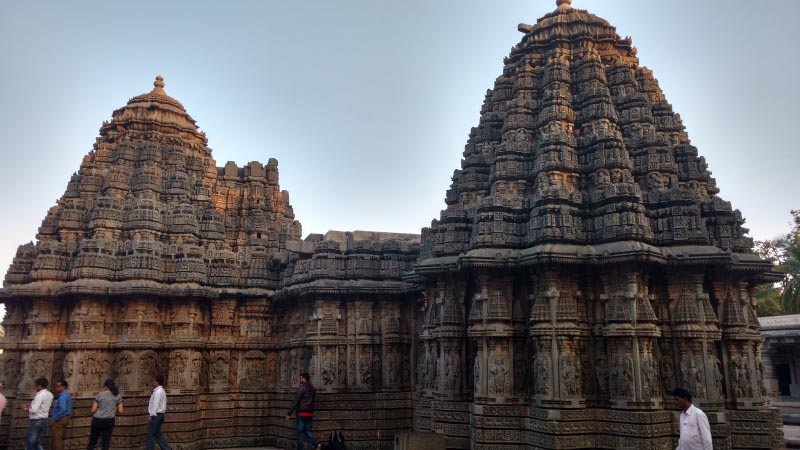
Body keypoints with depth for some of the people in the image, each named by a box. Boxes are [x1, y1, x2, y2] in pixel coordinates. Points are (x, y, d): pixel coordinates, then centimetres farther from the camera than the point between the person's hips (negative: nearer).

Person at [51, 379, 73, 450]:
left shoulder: (62, 396, -19)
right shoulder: (67, 394, 12)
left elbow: (62, 409, -28)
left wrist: (56, 419, -18)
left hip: (60, 420, -10)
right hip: (65, 418, 10)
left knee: (56, 439, -3)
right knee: (59, 438, 17)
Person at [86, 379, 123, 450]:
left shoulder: (100, 394, -2)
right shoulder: (118, 396, 2)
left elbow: (93, 410, -3)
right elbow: (120, 411, 0)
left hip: (97, 420, -1)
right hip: (109, 421, 1)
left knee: (92, 441, 14)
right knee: (105, 443, 6)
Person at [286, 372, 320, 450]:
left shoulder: (302, 388, -12)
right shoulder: (312, 388, 12)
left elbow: (296, 401, -15)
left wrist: (289, 414, -11)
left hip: (302, 413, -7)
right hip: (310, 413, 7)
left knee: (300, 432, 4)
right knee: (307, 431, 13)